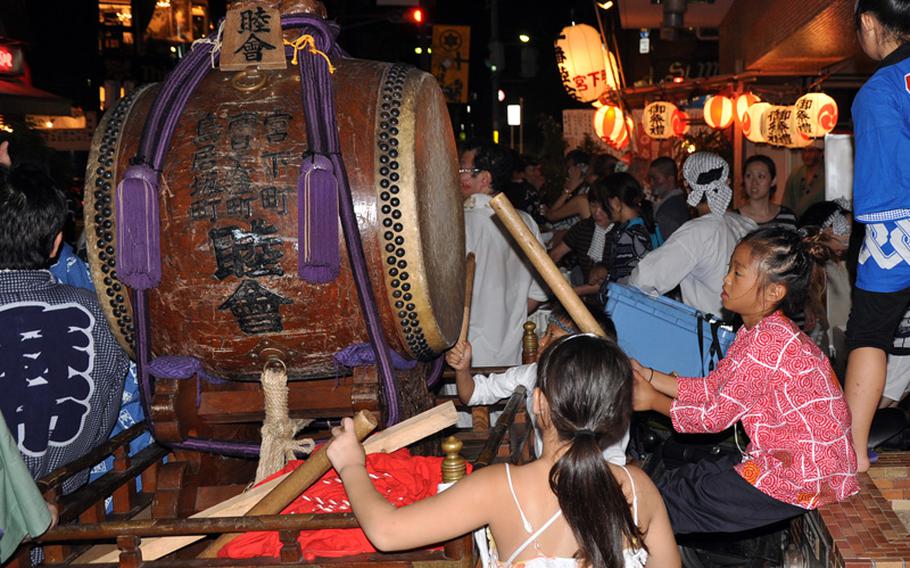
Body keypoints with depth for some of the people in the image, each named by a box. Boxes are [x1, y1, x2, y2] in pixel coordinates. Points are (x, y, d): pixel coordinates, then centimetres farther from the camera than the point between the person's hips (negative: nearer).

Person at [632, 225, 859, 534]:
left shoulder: (769, 340, -25)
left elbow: (716, 415, -19)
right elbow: (711, 387, 7)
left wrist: (654, 400, -7)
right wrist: (646, 375, 1)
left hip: (805, 477, -9)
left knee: (673, 499, 0)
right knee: (677, 479, 13)